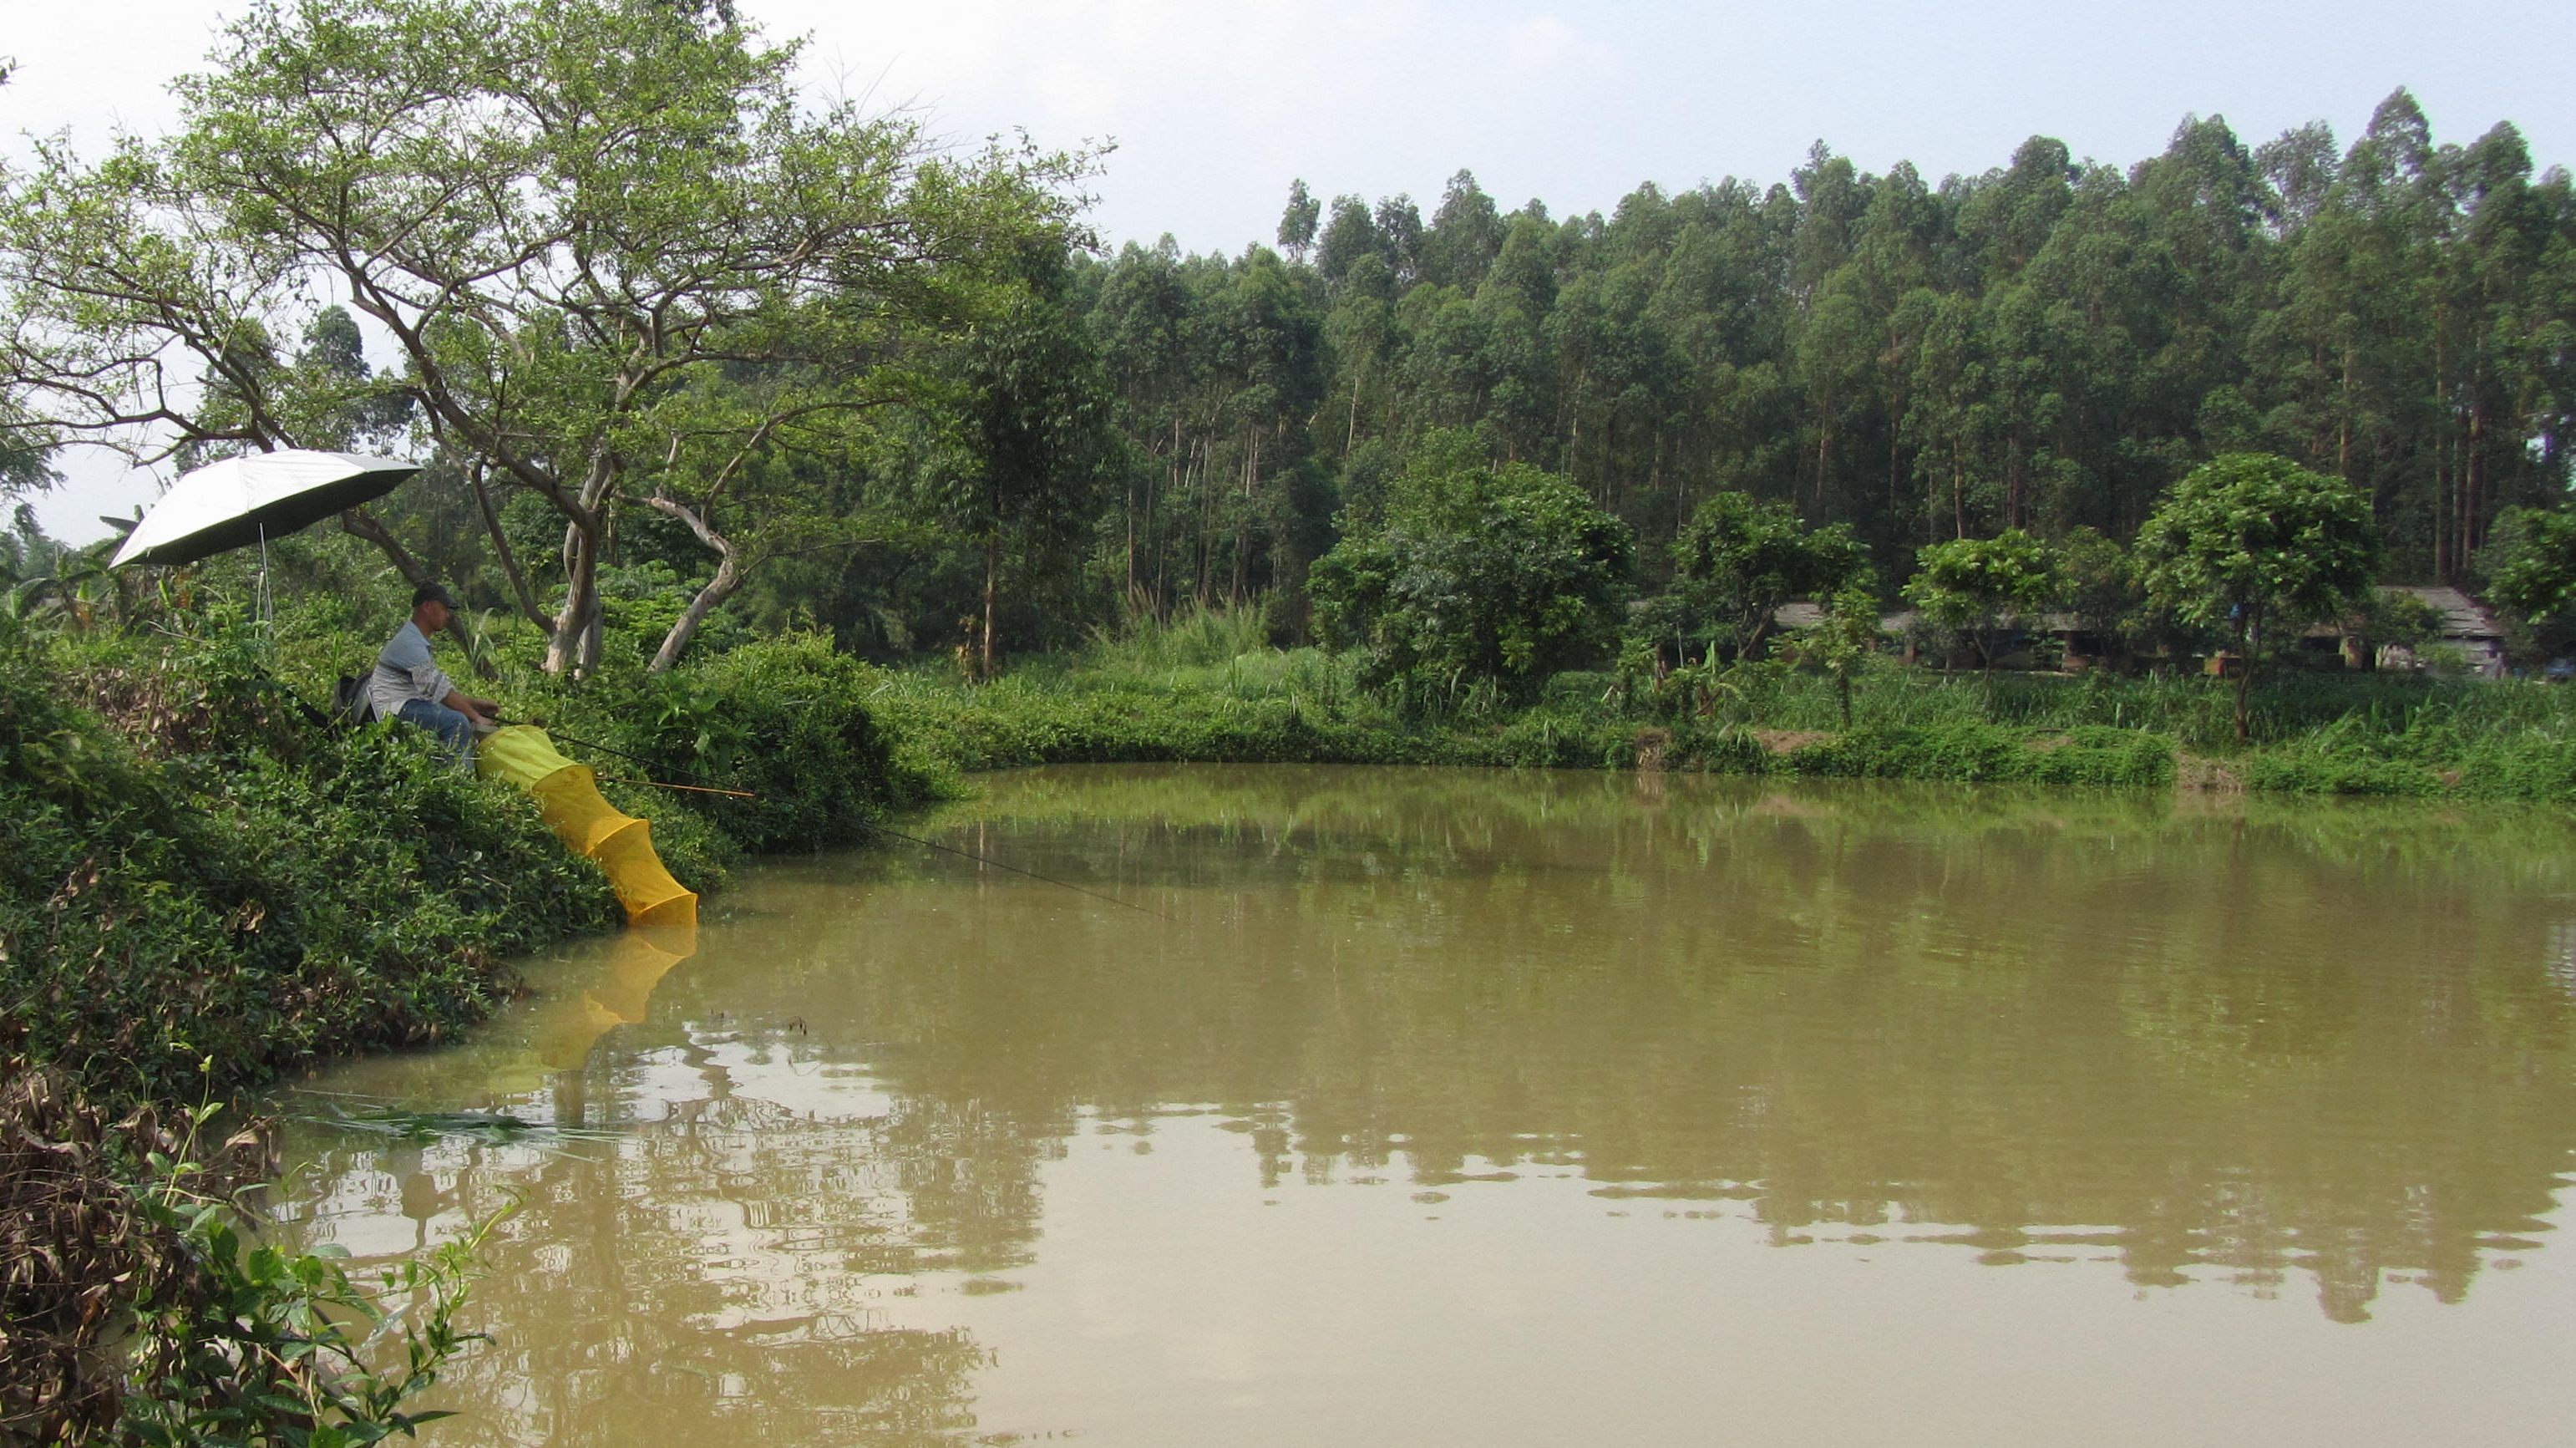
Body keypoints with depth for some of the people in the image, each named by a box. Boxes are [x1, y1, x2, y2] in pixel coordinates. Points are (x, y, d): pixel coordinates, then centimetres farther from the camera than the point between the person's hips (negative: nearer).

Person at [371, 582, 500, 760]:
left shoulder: (418, 640, 17)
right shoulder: (410, 643, -18)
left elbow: (440, 683, 18)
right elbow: (439, 689, -22)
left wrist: (476, 703, 8)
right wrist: (476, 717, -19)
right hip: (395, 709, -11)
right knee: (457, 722, -27)